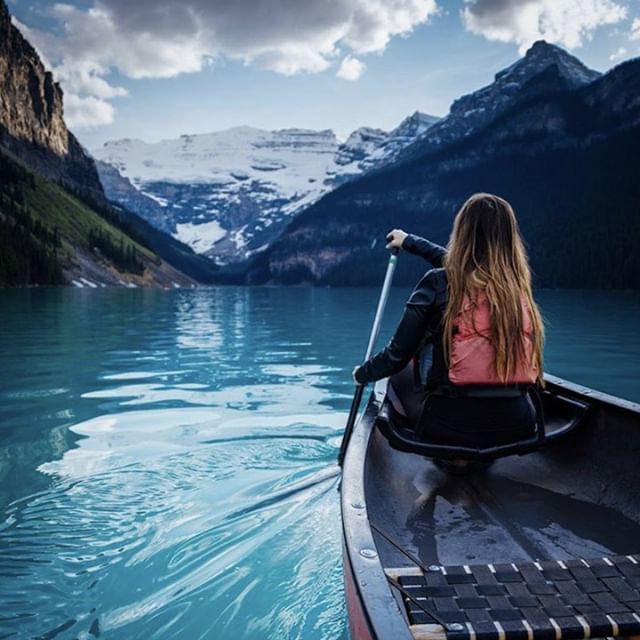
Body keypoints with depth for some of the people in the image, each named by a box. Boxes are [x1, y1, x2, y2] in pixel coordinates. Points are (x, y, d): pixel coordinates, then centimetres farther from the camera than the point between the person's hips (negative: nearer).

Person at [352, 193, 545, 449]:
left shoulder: (439, 282, -11)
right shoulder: (516, 282, 4)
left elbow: (397, 356, -8)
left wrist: (363, 373, 14)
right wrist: (410, 241, 39)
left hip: (449, 423, -4)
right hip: (516, 424, 5)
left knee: (399, 377, 26)